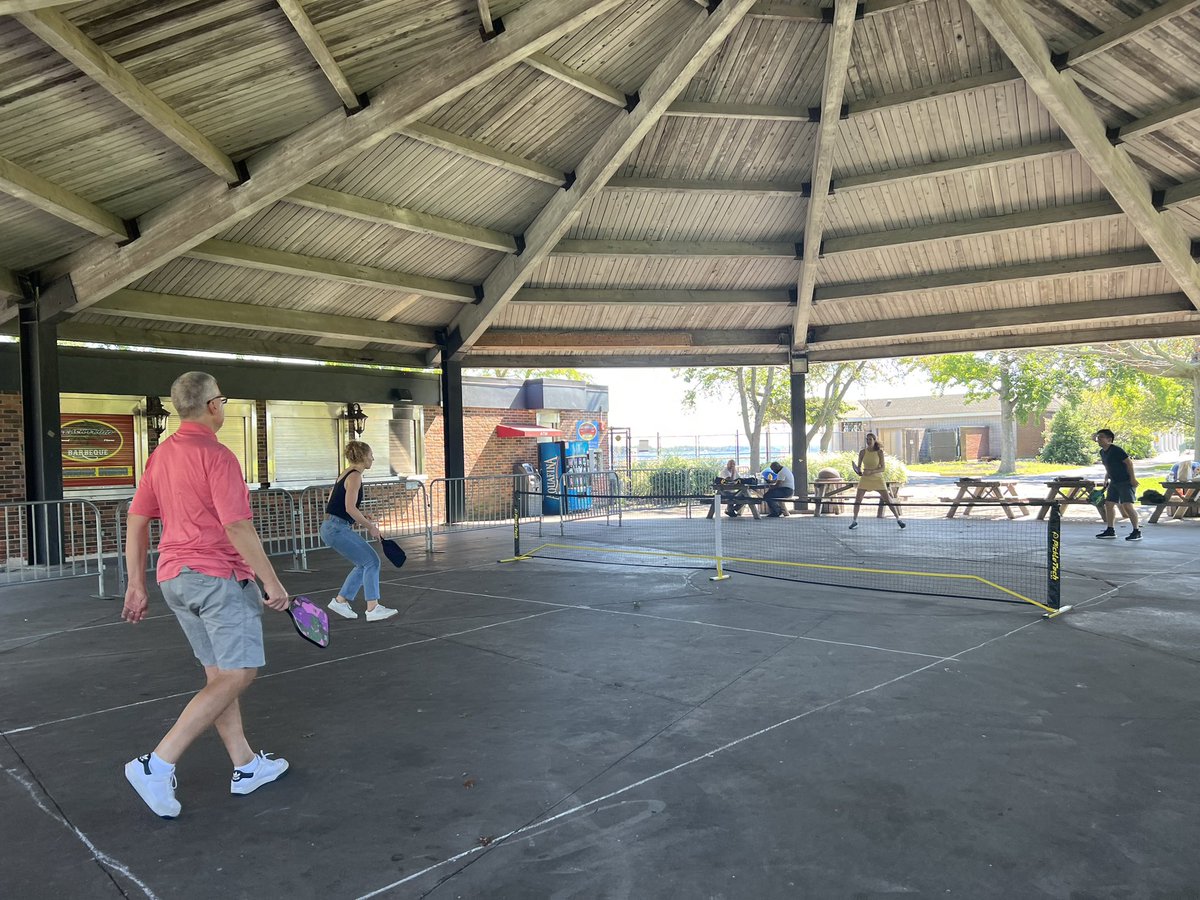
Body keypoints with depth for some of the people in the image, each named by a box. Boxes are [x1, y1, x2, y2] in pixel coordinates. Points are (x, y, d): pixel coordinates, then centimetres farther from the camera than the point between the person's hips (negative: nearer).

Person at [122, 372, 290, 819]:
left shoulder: (161, 454, 10)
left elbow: (136, 521, 12)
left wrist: (137, 585, 17)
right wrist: (272, 583, -14)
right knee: (238, 673, -3)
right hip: (218, 576, -9)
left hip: (175, 577, 9)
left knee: (219, 674, 13)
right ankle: (158, 765, -6)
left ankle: (246, 765, 20)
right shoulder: (216, 456, -15)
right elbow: (237, 528, -20)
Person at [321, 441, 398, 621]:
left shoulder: (346, 474, 16)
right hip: (337, 529, -10)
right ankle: (372, 609, -8)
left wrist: (361, 517, 13)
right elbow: (350, 508, -22)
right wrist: (370, 526, -12)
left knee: (364, 564, 15)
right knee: (372, 561, -8)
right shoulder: (355, 476, -13)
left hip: (332, 527, 10)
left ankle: (340, 601, 20)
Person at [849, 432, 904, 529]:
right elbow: (858, 466, 3)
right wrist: (859, 471, -20)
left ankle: (898, 519, 12)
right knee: (857, 499, -8)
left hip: (878, 478, -1)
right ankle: (854, 521, 6)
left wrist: (871, 472, -27)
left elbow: (883, 468, -14)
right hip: (865, 479, 2)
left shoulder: (880, 452, -10)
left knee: (888, 500, -3)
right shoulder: (862, 452, -4)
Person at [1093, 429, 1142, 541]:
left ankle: (1137, 532, -7)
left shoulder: (1116, 450, -16)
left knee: (1127, 505, -15)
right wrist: (1106, 479, 15)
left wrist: (1133, 478, -20)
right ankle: (1110, 531, 15)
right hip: (1114, 482, 9)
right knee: (1108, 504, 7)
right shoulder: (1102, 452, 10)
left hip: (1126, 481, -9)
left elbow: (1129, 462, -17)